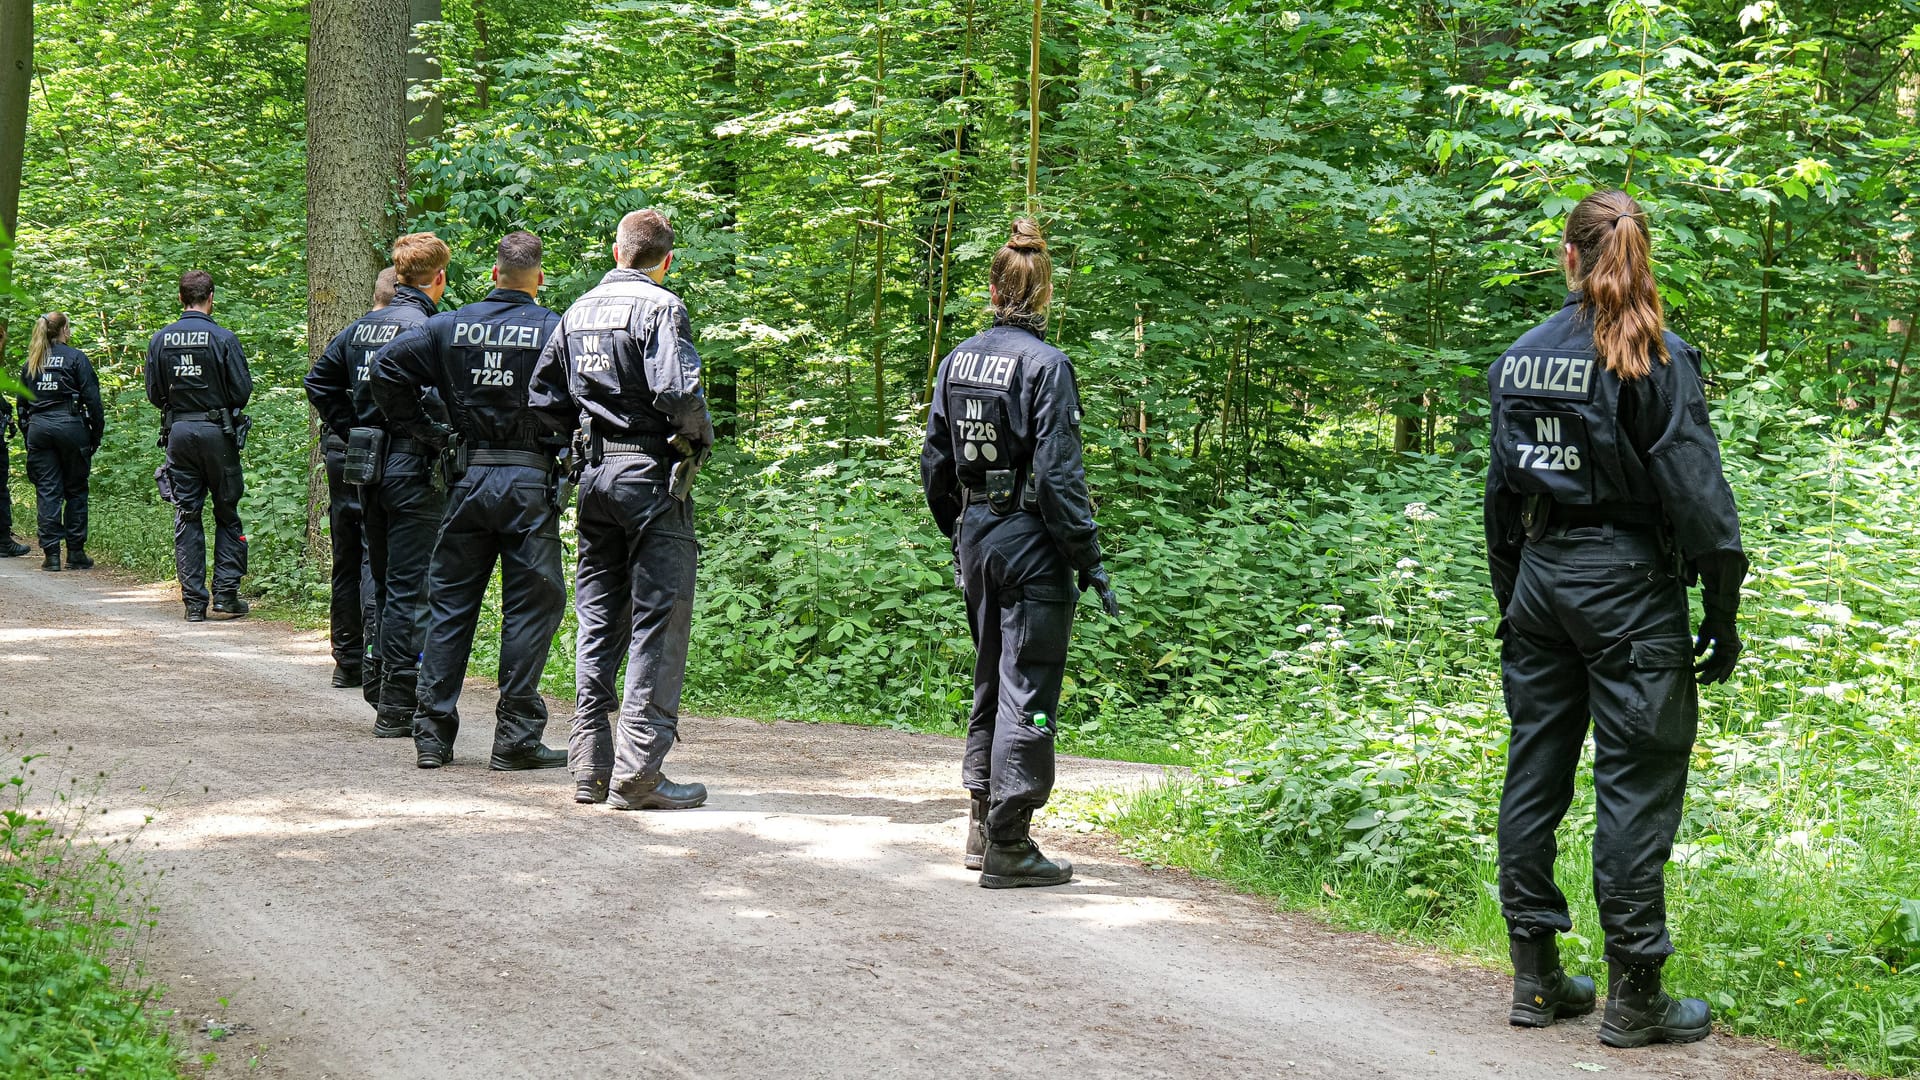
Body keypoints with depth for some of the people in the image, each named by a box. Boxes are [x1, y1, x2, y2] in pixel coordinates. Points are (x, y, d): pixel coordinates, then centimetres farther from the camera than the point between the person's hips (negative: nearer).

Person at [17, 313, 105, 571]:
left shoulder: (31, 362, 12)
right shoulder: (75, 357, -2)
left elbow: (22, 402, 14)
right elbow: (91, 397, -6)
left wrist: (28, 433, 17)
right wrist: (96, 433, 0)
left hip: (38, 427, 4)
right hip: (70, 423, -4)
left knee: (47, 491, 4)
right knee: (76, 491, 5)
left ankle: (51, 553, -1)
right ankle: (76, 554, 4)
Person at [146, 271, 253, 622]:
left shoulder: (161, 340, 0)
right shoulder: (223, 338, -10)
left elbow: (154, 394, 4)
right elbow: (242, 391, -9)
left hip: (178, 432, 3)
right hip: (217, 432, -3)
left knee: (186, 517, 6)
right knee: (227, 514, 9)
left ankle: (194, 602, 4)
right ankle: (226, 592, 2)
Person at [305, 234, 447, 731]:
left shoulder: (361, 327, 11)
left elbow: (318, 382, 15)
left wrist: (352, 434, 15)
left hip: (370, 467, 7)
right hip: (414, 470, -7)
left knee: (383, 582, 19)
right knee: (409, 588, -3)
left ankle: (377, 682, 25)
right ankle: (396, 708, -1)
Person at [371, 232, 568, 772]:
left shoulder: (450, 326, 4)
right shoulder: (554, 331, -5)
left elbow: (387, 368, -1)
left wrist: (420, 429, 7)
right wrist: (560, 443, 2)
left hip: (467, 478, 3)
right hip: (530, 481, -3)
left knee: (450, 603, 10)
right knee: (530, 605, 3)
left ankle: (432, 734, 11)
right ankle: (516, 737, 2)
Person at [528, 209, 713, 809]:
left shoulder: (579, 311, 13)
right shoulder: (660, 307, -10)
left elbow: (542, 399, 15)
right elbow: (676, 389, -23)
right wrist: (700, 435, -6)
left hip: (594, 474, 7)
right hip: (652, 474, -7)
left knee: (599, 620, 13)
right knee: (659, 623, -4)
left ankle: (591, 767, 16)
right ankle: (638, 774, -7)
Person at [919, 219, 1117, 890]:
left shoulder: (958, 361, 5)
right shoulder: (1045, 365, -14)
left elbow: (934, 463, 10)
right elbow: (1059, 474, -17)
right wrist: (1090, 560, -11)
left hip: (976, 539, 7)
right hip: (1030, 540, -7)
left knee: (990, 683, 20)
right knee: (1027, 694, -2)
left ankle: (981, 826, 27)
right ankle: (1008, 847, 0)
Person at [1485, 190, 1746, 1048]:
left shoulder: (1519, 358, 6)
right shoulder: (1657, 359, -10)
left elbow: (1501, 492, 12)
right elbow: (1696, 493, -12)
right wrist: (1723, 616, -5)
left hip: (1540, 577, 6)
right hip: (1628, 585, -5)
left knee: (1534, 774, 11)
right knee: (1634, 784, -2)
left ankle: (1536, 978, 16)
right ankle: (1634, 998, 1)